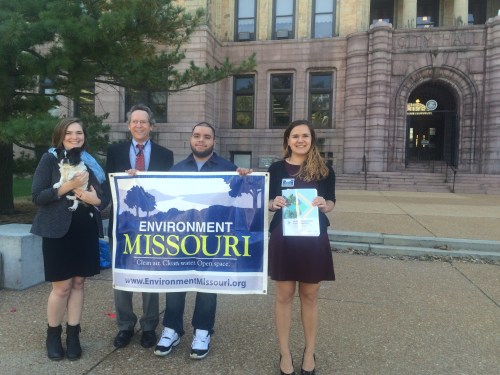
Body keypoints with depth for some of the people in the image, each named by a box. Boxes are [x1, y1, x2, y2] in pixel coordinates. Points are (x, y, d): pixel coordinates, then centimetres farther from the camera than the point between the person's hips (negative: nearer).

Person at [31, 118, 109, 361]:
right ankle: (53, 334, 24)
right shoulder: (50, 159, -1)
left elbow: (105, 196, 11)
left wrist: (95, 199, -12)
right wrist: (68, 186, -20)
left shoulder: (91, 163, 10)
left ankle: (73, 335, 22)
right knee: (62, 287, 2)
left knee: (78, 283, 9)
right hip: (58, 231, -3)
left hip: (86, 231, 4)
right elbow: (37, 196, -8)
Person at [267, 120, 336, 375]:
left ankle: (309, 352, 30)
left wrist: (324, 204, -14)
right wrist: (274, 203, -16)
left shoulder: (324, 170, 2)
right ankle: (285, 353, 24)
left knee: (309, 295, 12)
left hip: (314, 239, 0)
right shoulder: (277, 168, 2)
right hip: (283, 238, 0)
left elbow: (331, 203, 8)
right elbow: (267, 202, 7)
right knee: (284, 295, 7)